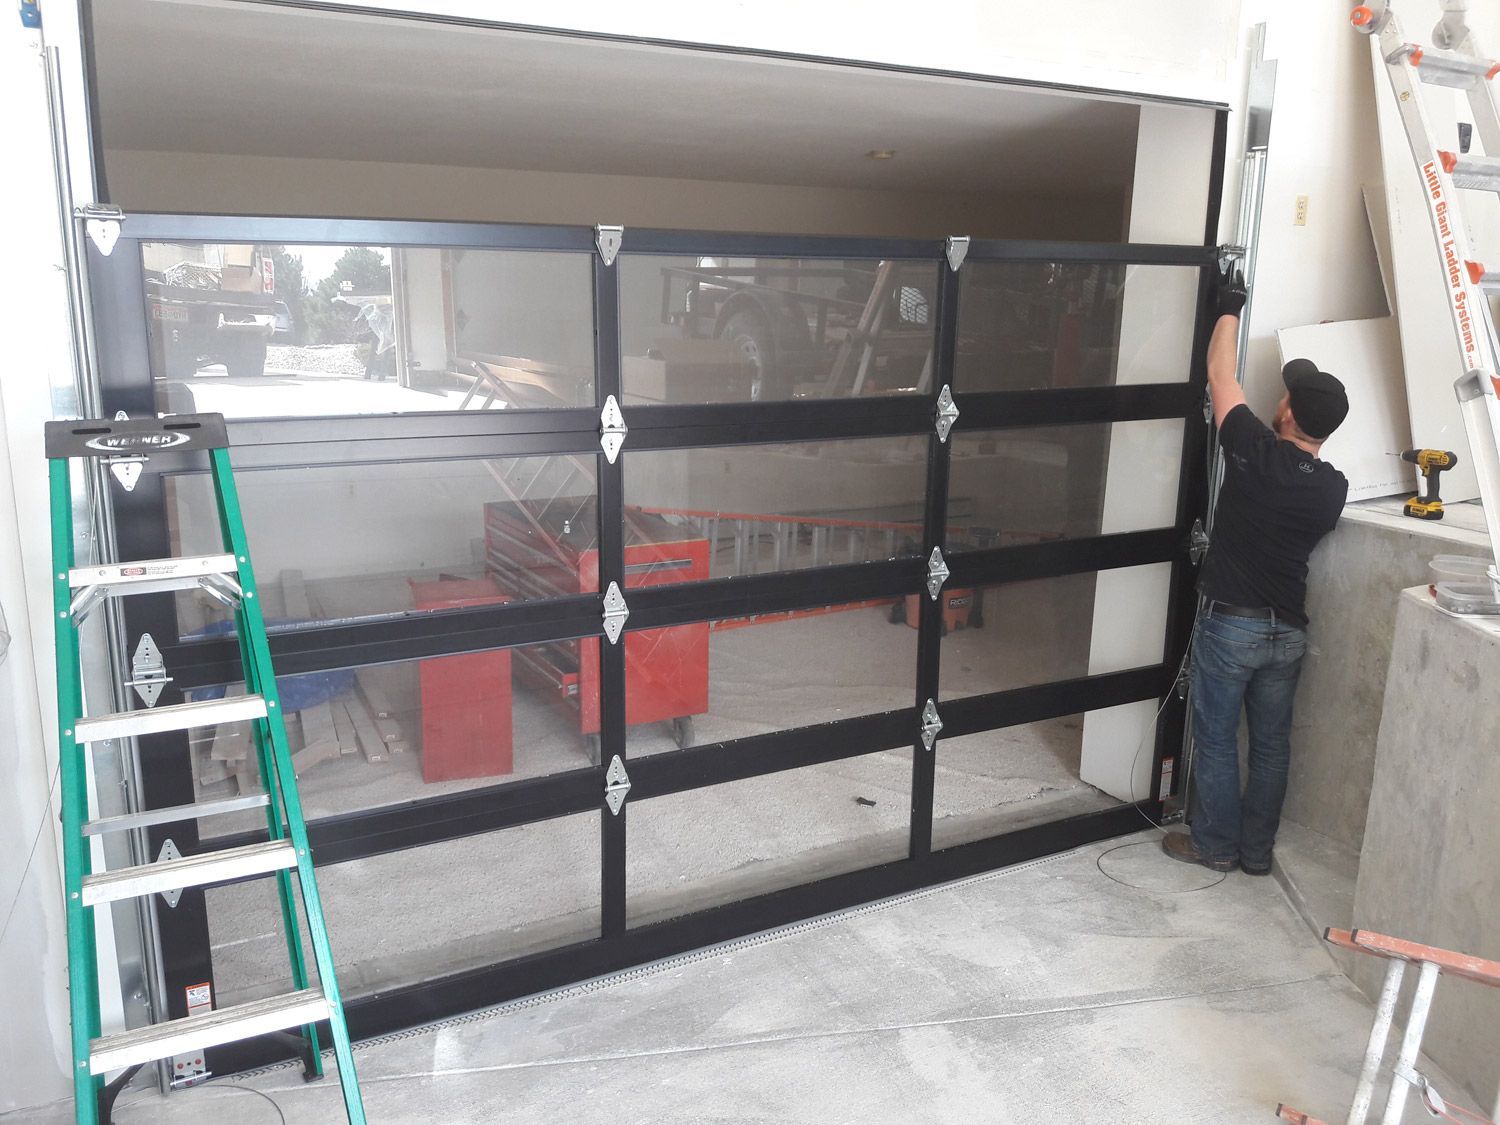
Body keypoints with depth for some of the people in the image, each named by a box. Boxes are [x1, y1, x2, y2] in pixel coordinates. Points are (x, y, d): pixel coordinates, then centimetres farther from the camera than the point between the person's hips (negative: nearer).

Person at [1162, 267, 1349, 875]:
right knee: (1271, 743, 15)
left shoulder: (1258, 455, -17)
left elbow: (1220, 378, -5)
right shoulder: (1333, 489, -2)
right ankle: (1256, 850, 27)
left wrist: (1229, 308, 7)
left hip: (1230, 624, -5)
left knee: (1216, 740, 9)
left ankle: (1215, 844, 21)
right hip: (1288, 631, 5)